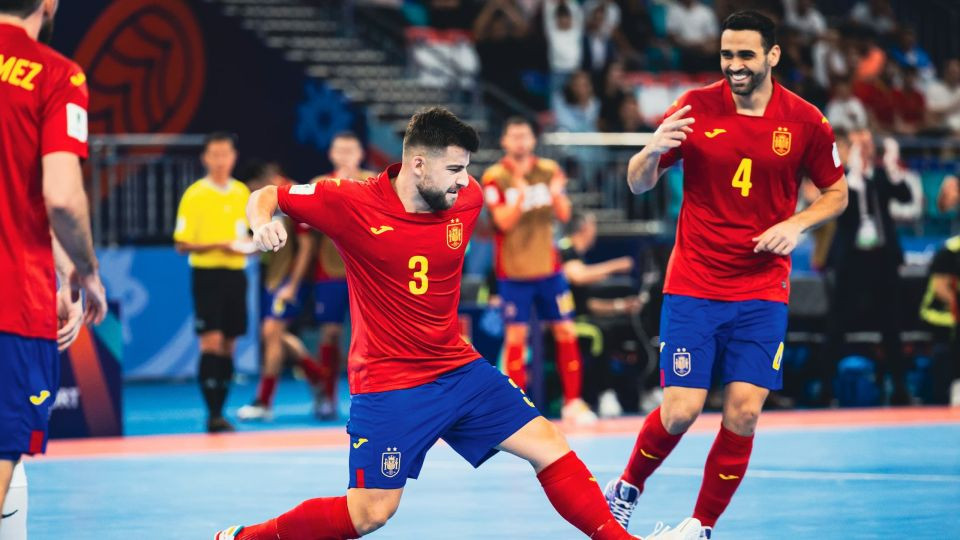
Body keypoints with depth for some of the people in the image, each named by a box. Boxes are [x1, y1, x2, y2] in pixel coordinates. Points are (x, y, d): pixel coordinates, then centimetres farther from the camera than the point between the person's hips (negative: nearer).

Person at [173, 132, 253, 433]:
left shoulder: (243, 193, 11)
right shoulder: (195, 195, -4)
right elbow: (182, 244, -7)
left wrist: (248, 245, -2)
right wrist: (218, 246, -19)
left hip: (235, 274, 5)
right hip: (207, 273, -5)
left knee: (227, 346, 7)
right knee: (211, 342, -13)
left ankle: (220, 413, 13)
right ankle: (212, 416, -15)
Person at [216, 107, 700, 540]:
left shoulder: (466, 200, -2)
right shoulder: (353, 205, -17)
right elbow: (267, 195, -9)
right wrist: (263, 225, -30)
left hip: (459, 369, 6)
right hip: (388, 384, -6)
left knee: (549, 446, 1)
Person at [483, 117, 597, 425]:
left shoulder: (549, 171, 4)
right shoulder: (495, 177, -6)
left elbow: (564, 215, 2)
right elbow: (504, 221, -15)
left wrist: (557, 195, -19)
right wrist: (521, 195, -32)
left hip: (548, 267, 3)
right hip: (514, 271, -3)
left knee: (565, 331, 2)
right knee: (516, 335, -5)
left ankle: (573, 403, 10)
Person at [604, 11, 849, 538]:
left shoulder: (805, 121, -4)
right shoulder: (695, 108, -6)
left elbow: (836, 192, 10)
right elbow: (638, 184, 1)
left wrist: (796, 224, -9)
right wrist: (653, 150, -22)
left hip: (762, 292, 1)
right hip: (693, 287, -1)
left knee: (743, 413, -7)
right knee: (680, 410, -7)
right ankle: (625, 490, 22)